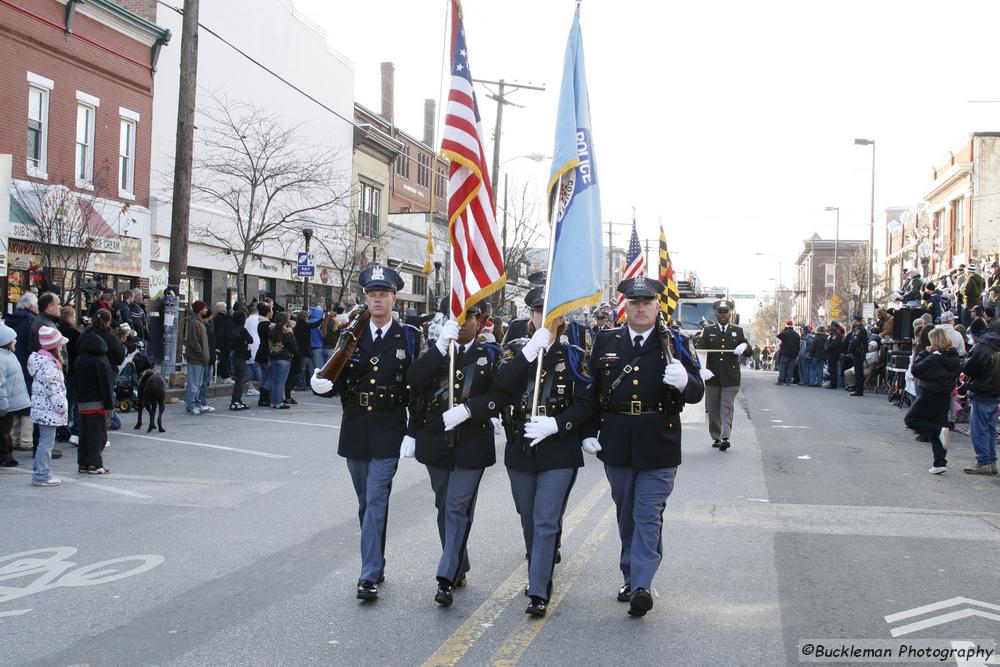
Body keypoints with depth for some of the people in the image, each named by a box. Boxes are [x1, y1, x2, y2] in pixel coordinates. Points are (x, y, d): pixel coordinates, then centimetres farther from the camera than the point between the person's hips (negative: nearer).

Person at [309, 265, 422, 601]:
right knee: (366, 503, 14)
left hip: (388, 433, -4)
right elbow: (340, 381, 4)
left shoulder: (408, 337, -3)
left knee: (376, 501, -9)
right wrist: (323, 385, -18)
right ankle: (376, 565, 28)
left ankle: (370, 576, -5)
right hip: (355, 431, 4)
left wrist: (413, 433, -5)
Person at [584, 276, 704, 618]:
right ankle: (630, 577, 27)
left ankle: (641, 586, -6)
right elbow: (591, 392, 12)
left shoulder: (675, 344, 0)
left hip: (659, 448, -3)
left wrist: (683, 381, -27)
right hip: (617, 447, 3)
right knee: (626, 515, 14)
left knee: (648, 515, -6)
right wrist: (589, 433, 5)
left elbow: (697, 393, -4)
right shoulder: (605, 342, 6)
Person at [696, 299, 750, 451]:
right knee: (713, 409, 7)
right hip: (712, 376, 1)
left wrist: (744, 347, -15)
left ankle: (725, 437, -15)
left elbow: (749, 353, 10)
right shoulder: (708, 331, 7)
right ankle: (716, 438, 18)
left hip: (731, 377, -1)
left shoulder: (738, 331, 10)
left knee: (727, 407, -8)